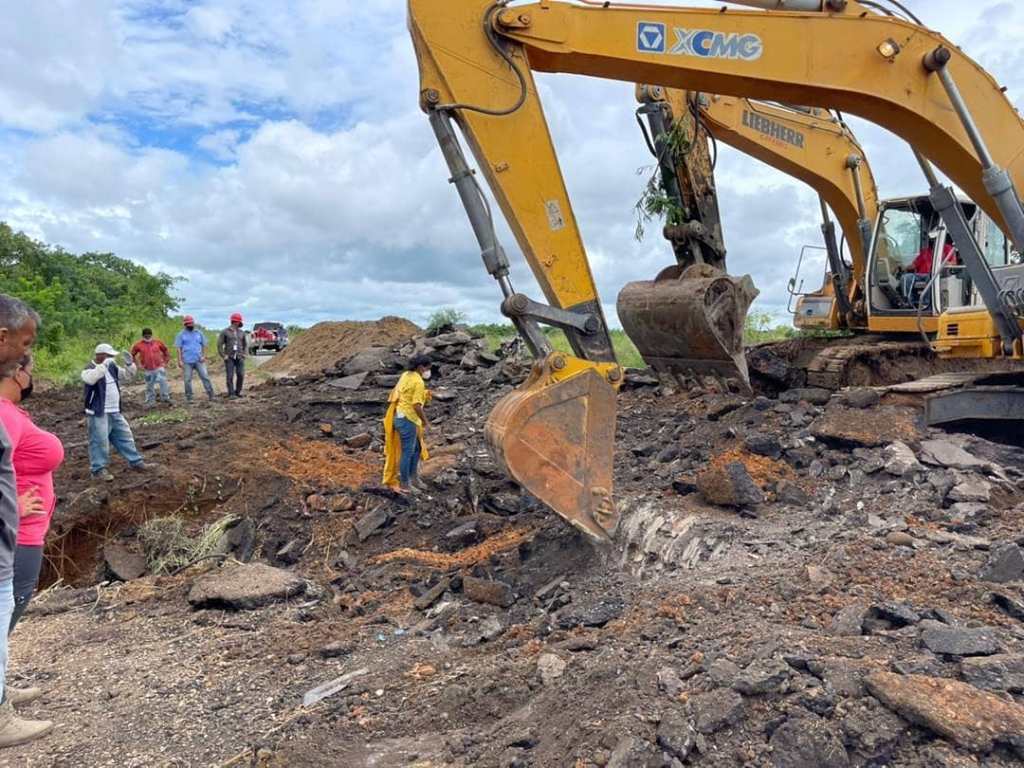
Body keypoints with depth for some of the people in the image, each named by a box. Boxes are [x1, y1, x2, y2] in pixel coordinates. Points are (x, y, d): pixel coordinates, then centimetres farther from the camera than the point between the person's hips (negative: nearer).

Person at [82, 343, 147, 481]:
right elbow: (91, 379, -37)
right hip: (98, 414, -8)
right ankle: (99, 469, 5)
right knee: (100, 441, -3)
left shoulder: (111, 367, 9)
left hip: (115, 412, 8)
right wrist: (104, 364, -38)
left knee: (125, 436, 15)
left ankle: (135, 461, 25)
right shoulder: (89, 369, -14)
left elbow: (127, 375, 14)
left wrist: (129, 364, -5)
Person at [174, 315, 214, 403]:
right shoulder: (181, 334, 3)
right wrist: (180, 360, -7)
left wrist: (204, 356, -2)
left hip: (199, 360, 1)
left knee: (205, 377, -4)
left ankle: (211, 395, 0)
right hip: (187, 361, -1)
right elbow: (179, 348, 0)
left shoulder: (199, 333, 9)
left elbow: (204, 345, 11)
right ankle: (189, 398, 12)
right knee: (187, 380, 3)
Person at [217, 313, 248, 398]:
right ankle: (231, 394, -3)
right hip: (229, 358, -3)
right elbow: (219, 345, -3)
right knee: (230, 376, -7)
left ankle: (238, 392, 9)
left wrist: (244, 354, 3)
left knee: (240, 375, -5)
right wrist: (223, 356, -9)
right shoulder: (225, 332, -3)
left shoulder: (241, 333, 9)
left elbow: (245, 345, 18)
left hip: (239, 358, 3)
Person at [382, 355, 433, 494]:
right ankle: (404, 484, 12)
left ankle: (413, 477, 29)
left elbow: (395, 395, 14)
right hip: (407, 419, -10)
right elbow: (417, 405, -23)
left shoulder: (406, 375, 8)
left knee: (417, 448, 20)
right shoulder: (418, 382, -19)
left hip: (400, 417, 10)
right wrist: (425, 421, -11)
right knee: (407, 452, 2)